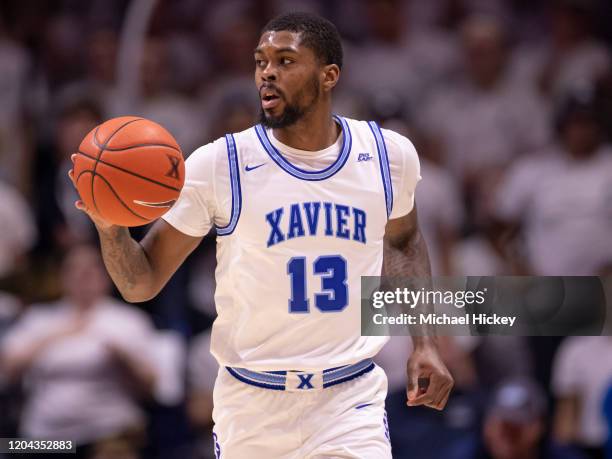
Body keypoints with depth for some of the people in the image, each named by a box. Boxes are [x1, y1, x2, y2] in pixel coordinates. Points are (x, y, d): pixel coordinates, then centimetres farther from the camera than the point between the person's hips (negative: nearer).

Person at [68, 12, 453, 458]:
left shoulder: (389, 155, -2)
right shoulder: (218, 165, -9)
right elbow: (142, 283, -5)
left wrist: (425, 342, 11)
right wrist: (111, 228, -25)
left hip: (351, 401, 1)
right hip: (252, 405, -1)